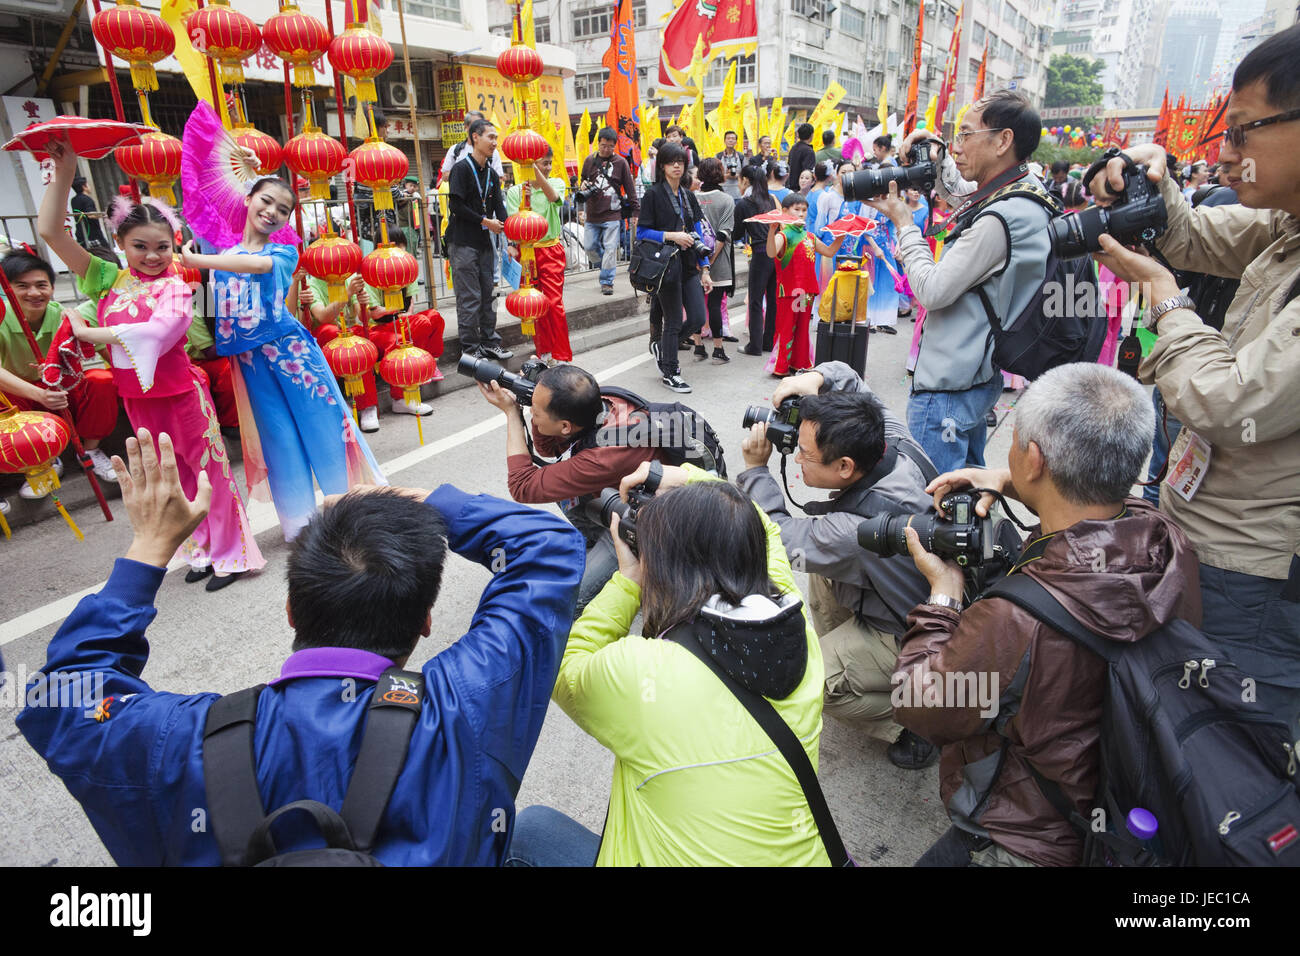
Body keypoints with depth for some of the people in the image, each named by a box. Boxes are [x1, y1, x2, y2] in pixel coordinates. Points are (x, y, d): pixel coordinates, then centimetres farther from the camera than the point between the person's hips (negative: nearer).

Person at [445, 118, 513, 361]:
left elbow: (499, 208, 11)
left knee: (489, 294, 11)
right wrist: (485, 221, -11)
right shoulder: (462, 168, -8)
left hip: (484, 242, 7)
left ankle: (490, 343, 21)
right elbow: (456, 206, -16)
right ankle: (470, 348, 3)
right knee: (469, 298, -5)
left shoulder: (492, 174, 14)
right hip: (463, 243, -7)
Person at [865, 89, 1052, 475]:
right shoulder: (1028, 191, 9)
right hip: (979, 375, 11)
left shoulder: (1000, 218, -23)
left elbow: (932, 291, -19)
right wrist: (936, 161, 10)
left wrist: (904, 224, -7)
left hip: (948, 385, -11)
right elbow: (959, 191, 29)